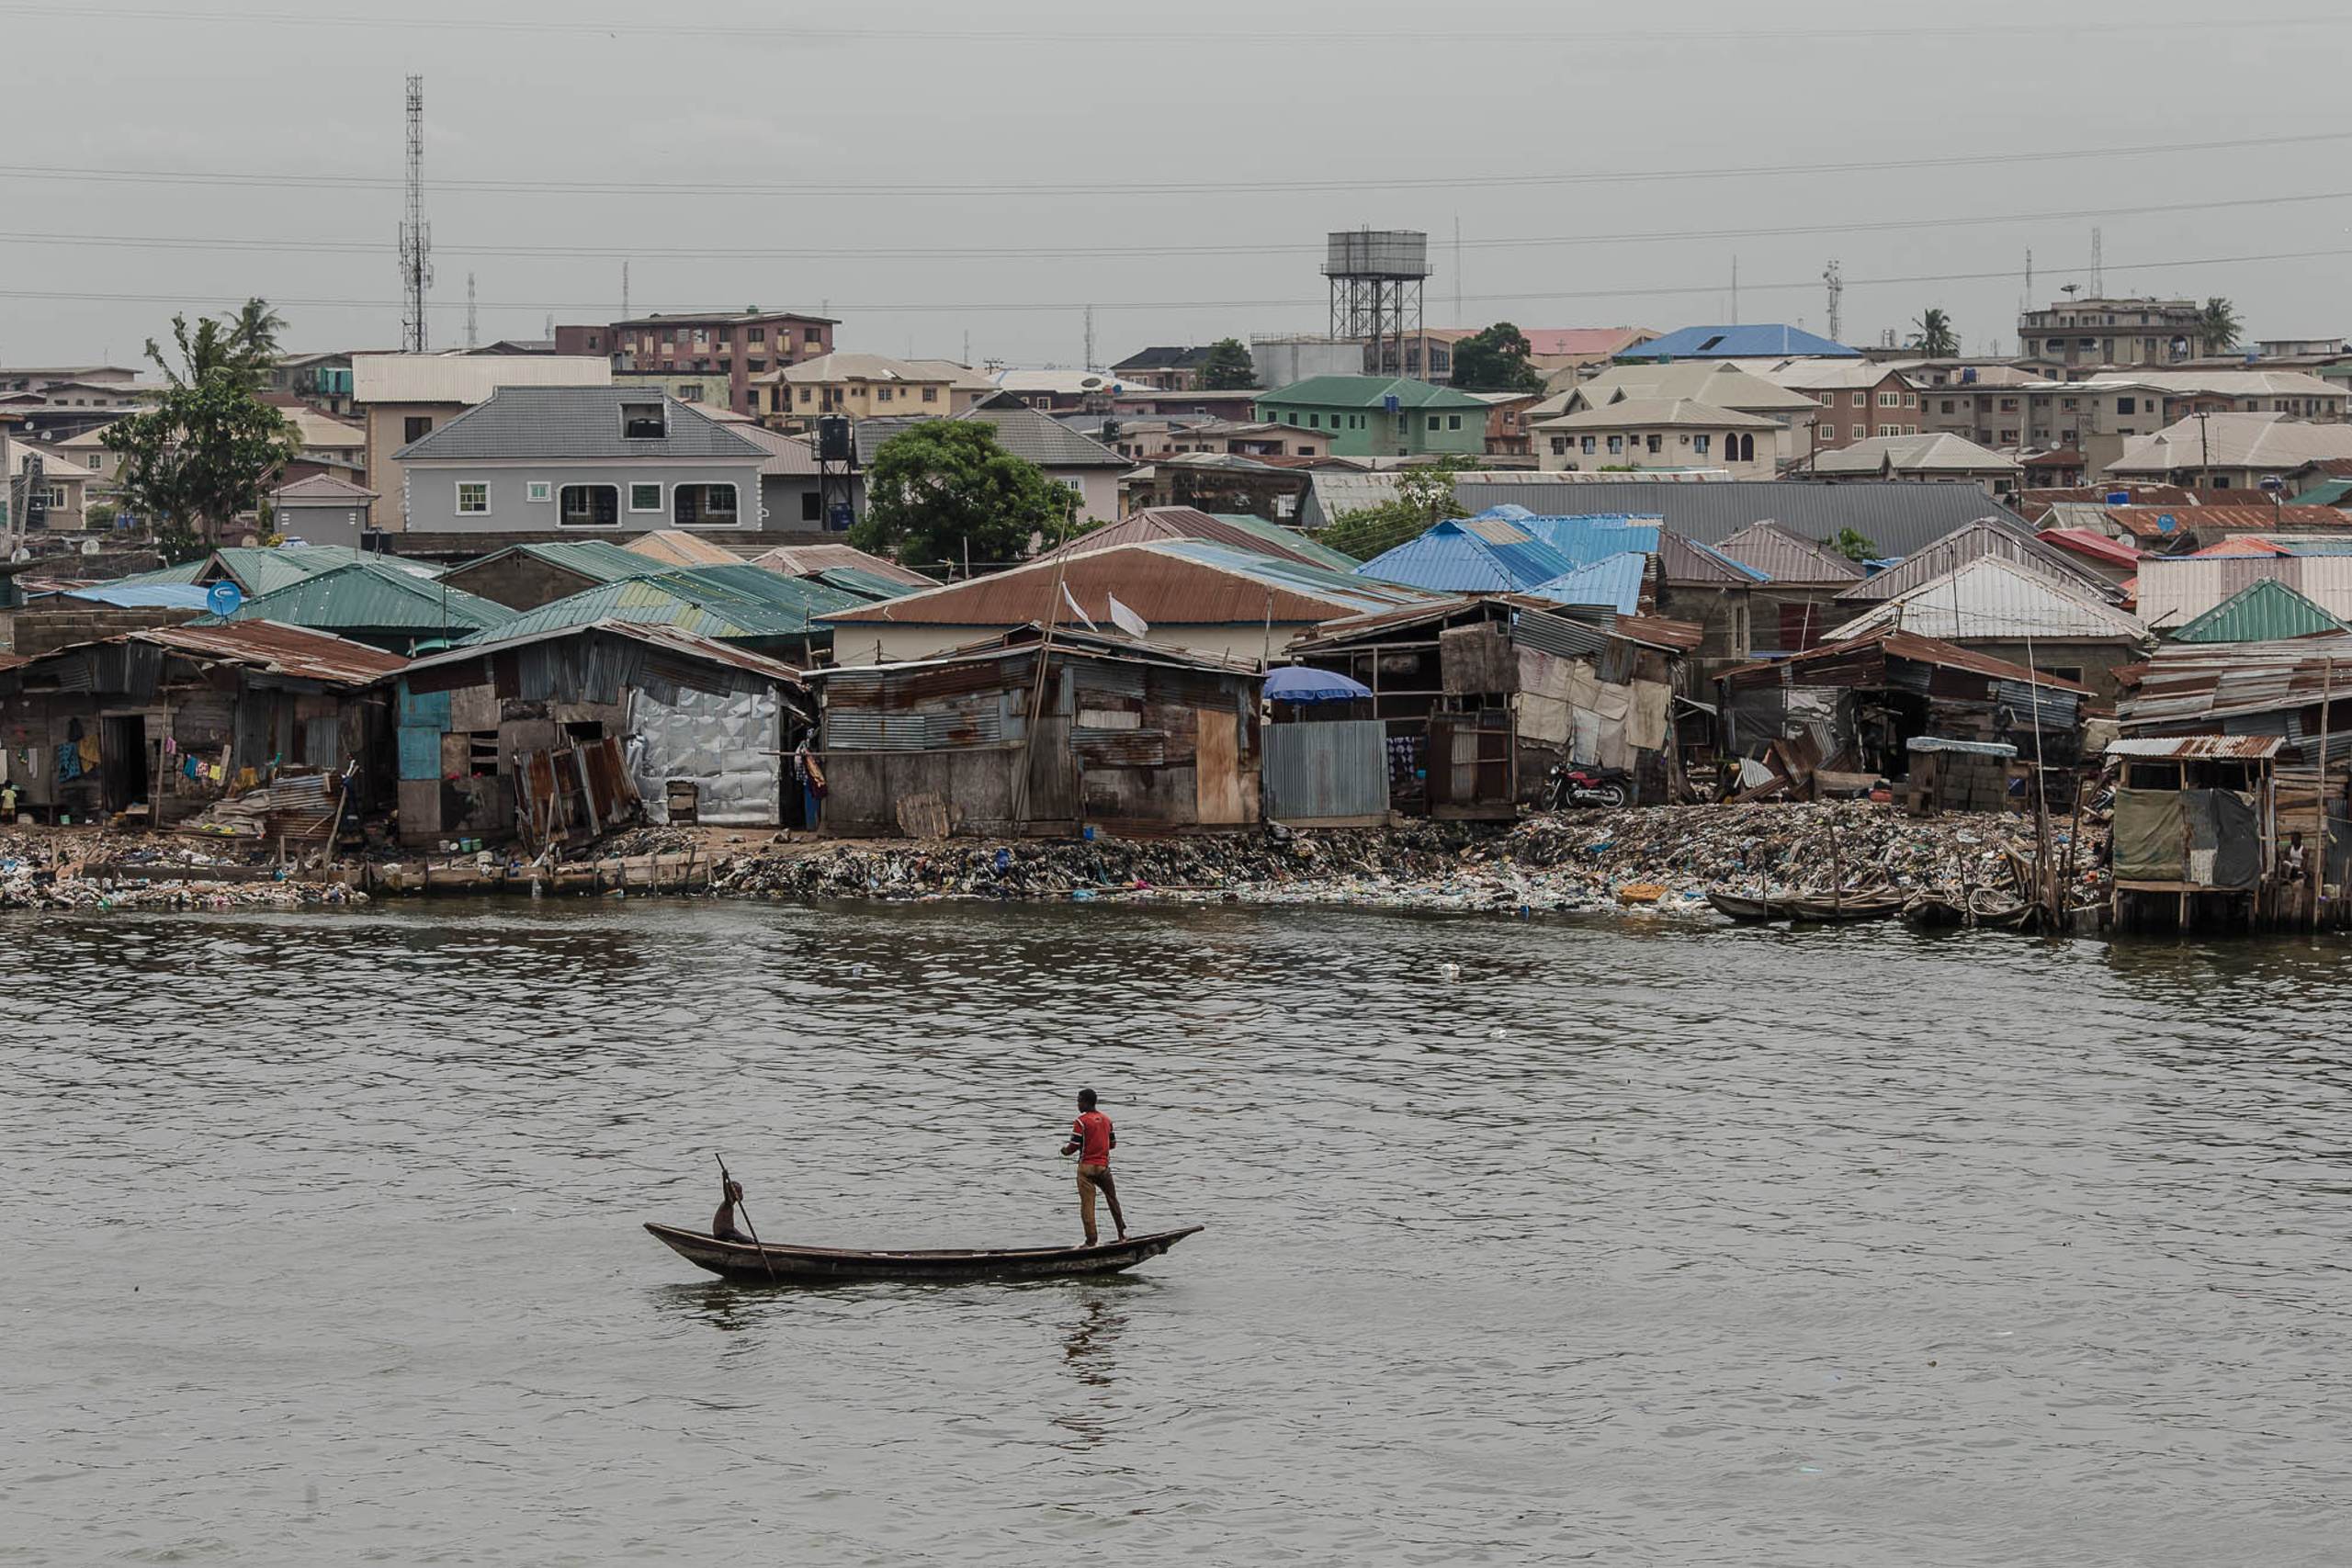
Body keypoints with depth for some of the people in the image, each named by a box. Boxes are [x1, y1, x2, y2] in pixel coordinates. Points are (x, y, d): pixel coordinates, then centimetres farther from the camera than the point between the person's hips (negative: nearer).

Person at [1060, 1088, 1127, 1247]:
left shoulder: (1081, 1121, -10)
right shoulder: (1106, 1120, 8)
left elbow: (1074, 1146, -12)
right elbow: (1113, 1144, 12)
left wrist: (1065, 1151, 9)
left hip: (1086, 1166, -5)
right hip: (1104, 1166, 5)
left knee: (1087, 1204, -2)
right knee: (1112, 1199, 18)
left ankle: (1091, 1240, -6)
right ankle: (1122, 1234, 23)